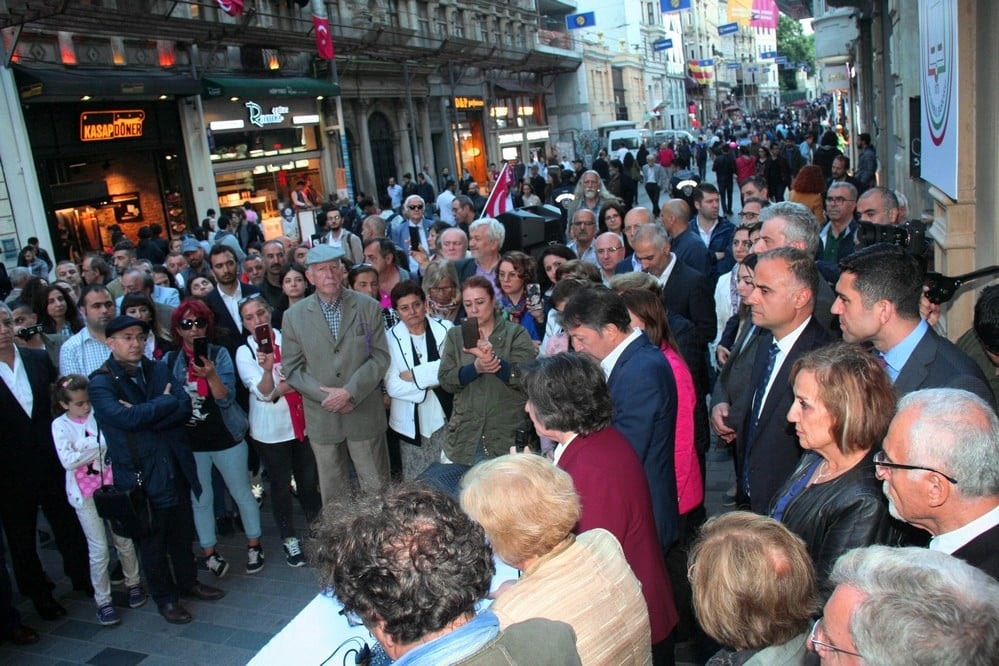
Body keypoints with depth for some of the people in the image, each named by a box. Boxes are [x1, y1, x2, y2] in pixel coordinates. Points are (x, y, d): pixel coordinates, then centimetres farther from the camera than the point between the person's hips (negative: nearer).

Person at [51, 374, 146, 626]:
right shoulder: (60, 425, -7)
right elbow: (68, 461, -17)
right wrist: (100, 444, -15)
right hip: (85, 494, -2)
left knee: (124, 541, 11)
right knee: (99, 550, 1)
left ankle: (134, 584, 32)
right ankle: (103, 601, 16)